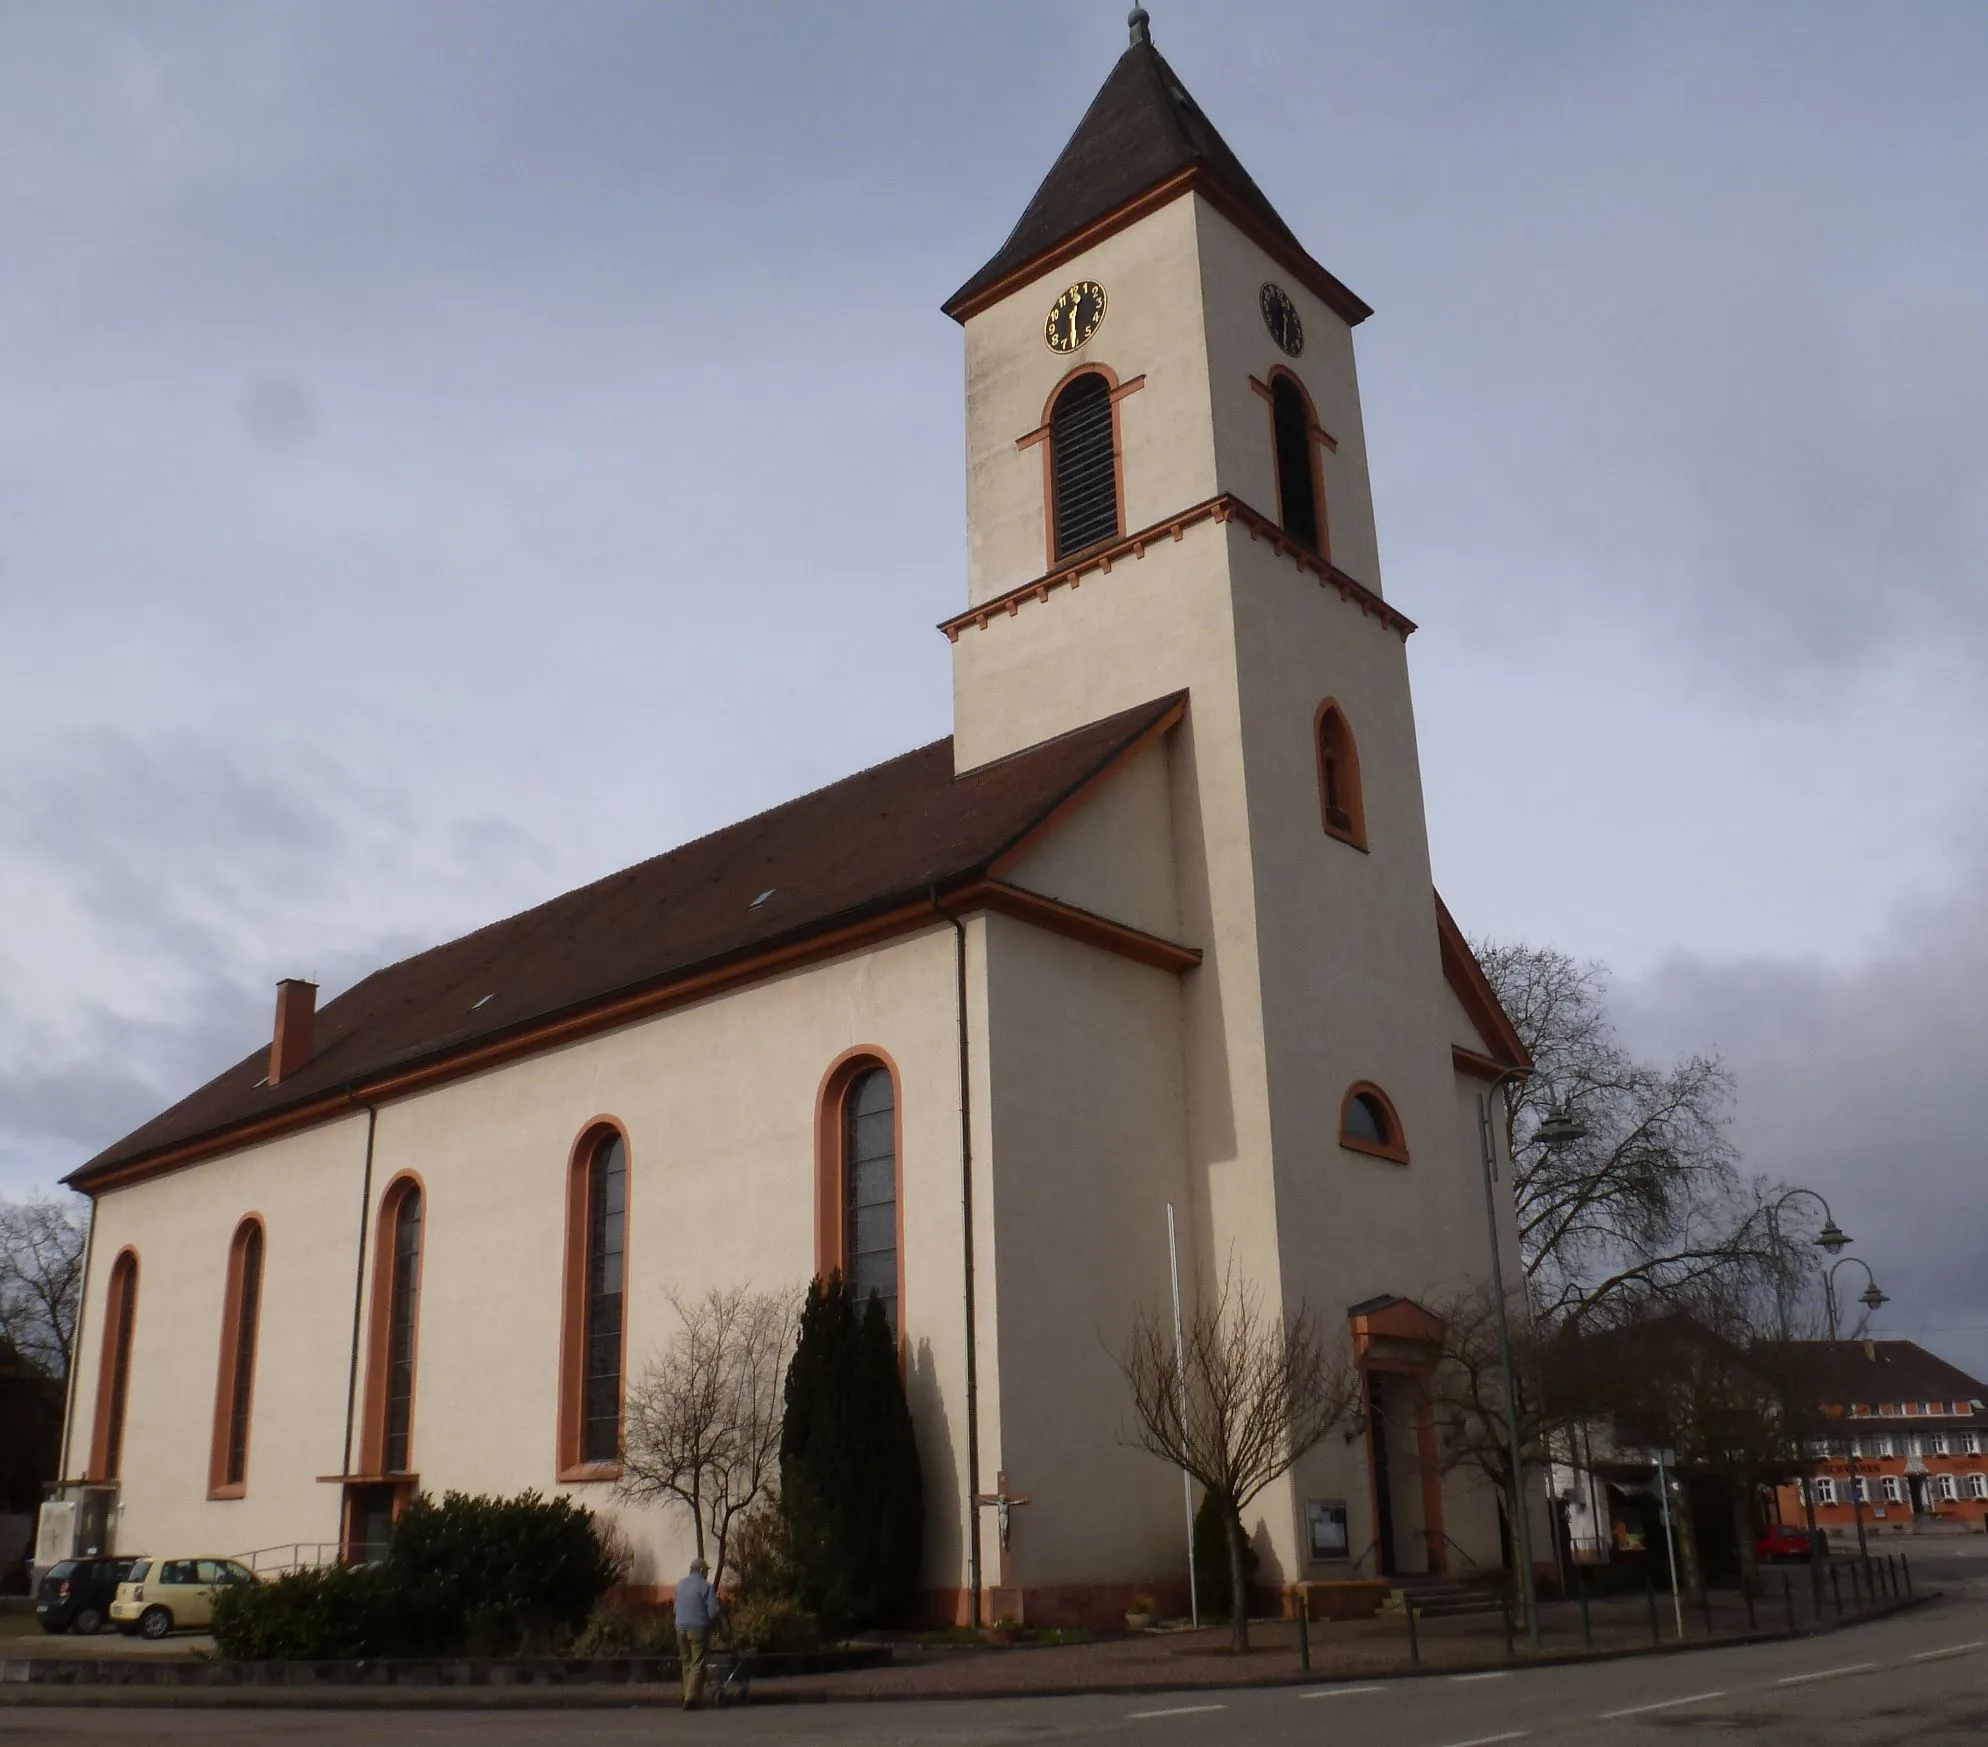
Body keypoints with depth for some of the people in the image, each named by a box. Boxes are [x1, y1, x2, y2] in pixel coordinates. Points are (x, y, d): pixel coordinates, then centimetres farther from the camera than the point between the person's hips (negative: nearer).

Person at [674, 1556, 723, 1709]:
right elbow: (714, 1610, -11)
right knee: (697, 1664, -5)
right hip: (698, 1628, -6)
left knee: (686, 1662, 16)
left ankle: (687, 1694, 18)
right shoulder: (705, 1586, -8)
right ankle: (691, 1697, -15)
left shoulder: (680, 1584, 12)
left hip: (681, 1628, 6)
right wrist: (722, 1615, 10)